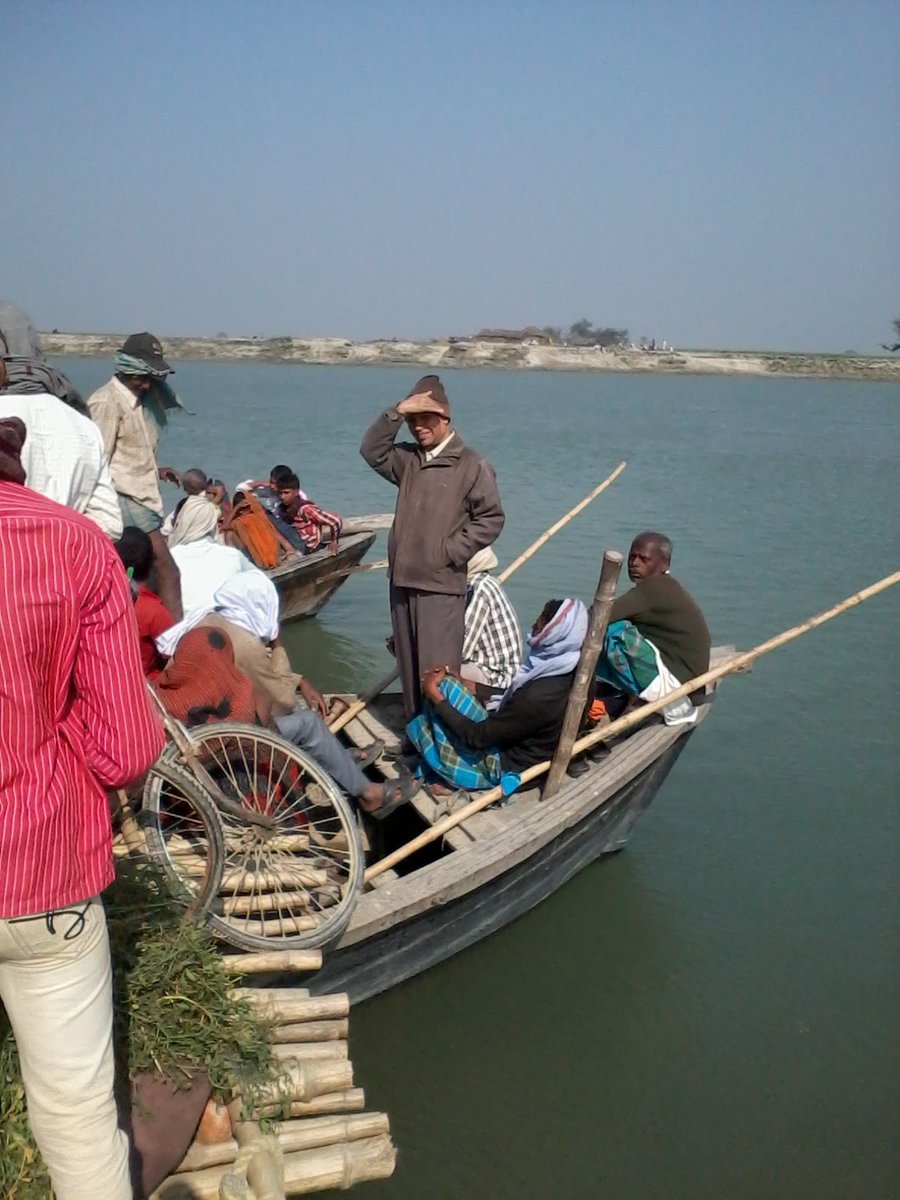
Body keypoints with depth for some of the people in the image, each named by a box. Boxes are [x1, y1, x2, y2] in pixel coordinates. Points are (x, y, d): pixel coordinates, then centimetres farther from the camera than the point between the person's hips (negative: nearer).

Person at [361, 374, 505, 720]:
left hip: (441, 585, -6)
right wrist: (397, 412, -9)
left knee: (438, 671, -8)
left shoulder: (472, 465, -5)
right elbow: (372, 451, 0)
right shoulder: (408, 459, 11)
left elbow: (491, 518, -6)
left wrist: (450, 552, -11)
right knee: (409, 667, 14)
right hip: (403, 580, 6)